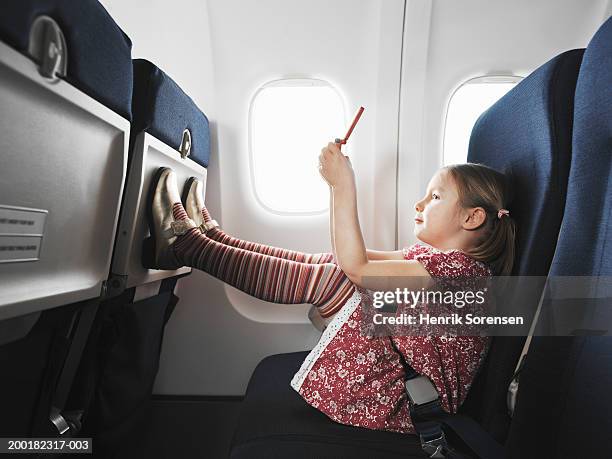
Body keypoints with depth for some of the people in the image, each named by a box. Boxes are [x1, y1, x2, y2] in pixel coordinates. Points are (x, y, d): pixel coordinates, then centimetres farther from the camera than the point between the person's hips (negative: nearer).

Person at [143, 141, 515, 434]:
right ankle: (208, 236, 6)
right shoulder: (437, 255, 10)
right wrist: (338, 185, 2)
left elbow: (356, 266, -25)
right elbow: (358, 257, 10)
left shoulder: (460, 268, -20)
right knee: (328, 265, -1)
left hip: (408, 405, -9)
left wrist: (344, 184, -24)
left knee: (335, 275, -22)